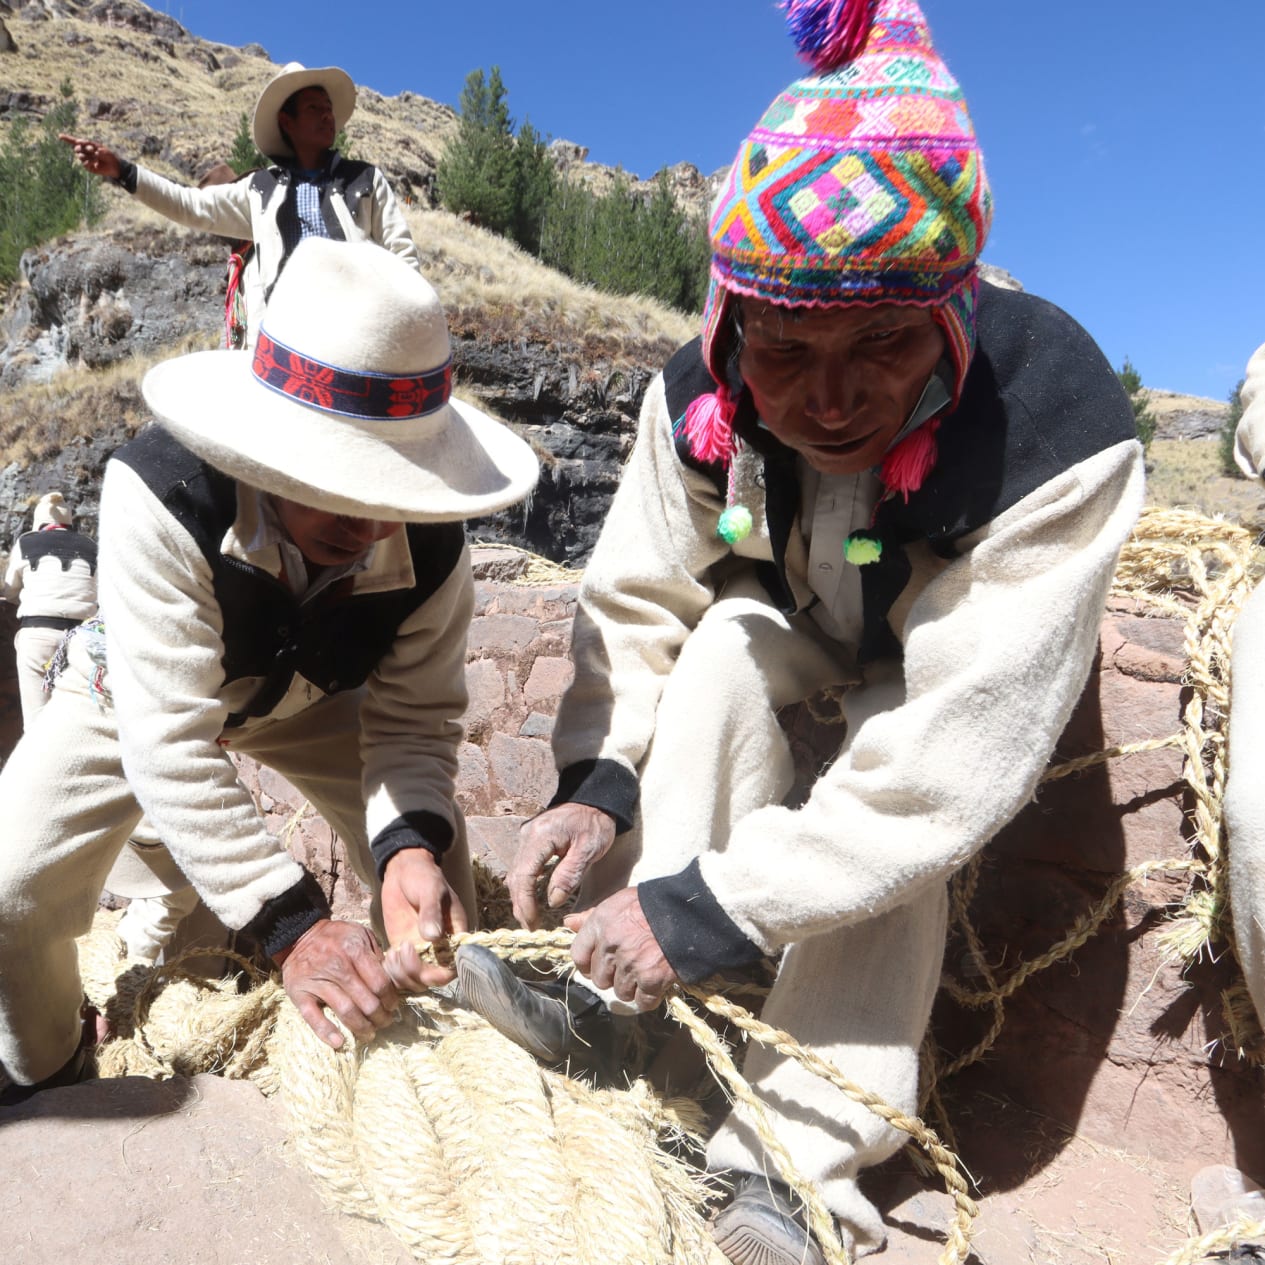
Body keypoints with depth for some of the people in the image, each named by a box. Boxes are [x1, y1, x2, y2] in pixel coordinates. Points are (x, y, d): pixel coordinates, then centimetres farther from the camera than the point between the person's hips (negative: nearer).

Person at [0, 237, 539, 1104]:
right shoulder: (159, 494, -40)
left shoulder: (430, 539, -31)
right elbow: (169, 741, -42)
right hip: (142, 692, -1)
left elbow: (415, 716, -23)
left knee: (435, 872, -8)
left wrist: (409, 845, -42)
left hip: (310, 700, 2)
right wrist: (293, 925, -47)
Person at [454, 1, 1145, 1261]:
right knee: (727, 639, -27)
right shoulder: (700, 396, -25)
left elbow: (955, 752, -41)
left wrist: (713, 911, -41)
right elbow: (635, 599, -16)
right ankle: (610, 989, -24)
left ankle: (794, 1159, -21)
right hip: (796, 630, 3)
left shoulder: (1057, 428, -38)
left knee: (896, 807, -30)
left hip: (967, 655, -2)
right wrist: (598, 780, -32)